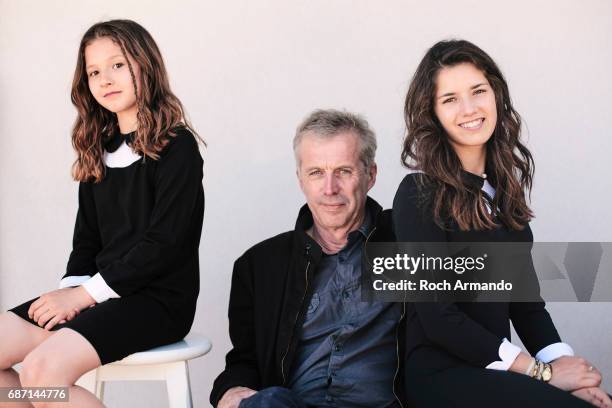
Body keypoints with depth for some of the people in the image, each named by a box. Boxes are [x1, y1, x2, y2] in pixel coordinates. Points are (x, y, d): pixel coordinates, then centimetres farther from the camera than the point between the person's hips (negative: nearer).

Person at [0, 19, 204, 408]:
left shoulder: (177, 145, -7)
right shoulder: (98, 150, 16)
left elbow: (166, 243, -14)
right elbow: (88, 238, 15)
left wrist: (86, 293, -13)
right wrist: (72, 287, -5)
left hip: (159, 298, -7)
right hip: (102, 293, 7)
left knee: (42, 370, -27)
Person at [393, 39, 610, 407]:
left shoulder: (503, 184, 10)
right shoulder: (418, 196, -11)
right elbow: (438, 318, -15)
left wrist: (561, 359, -6)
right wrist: (541, 371, -14)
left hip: (496, 367, 6)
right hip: (442, 372, -6)